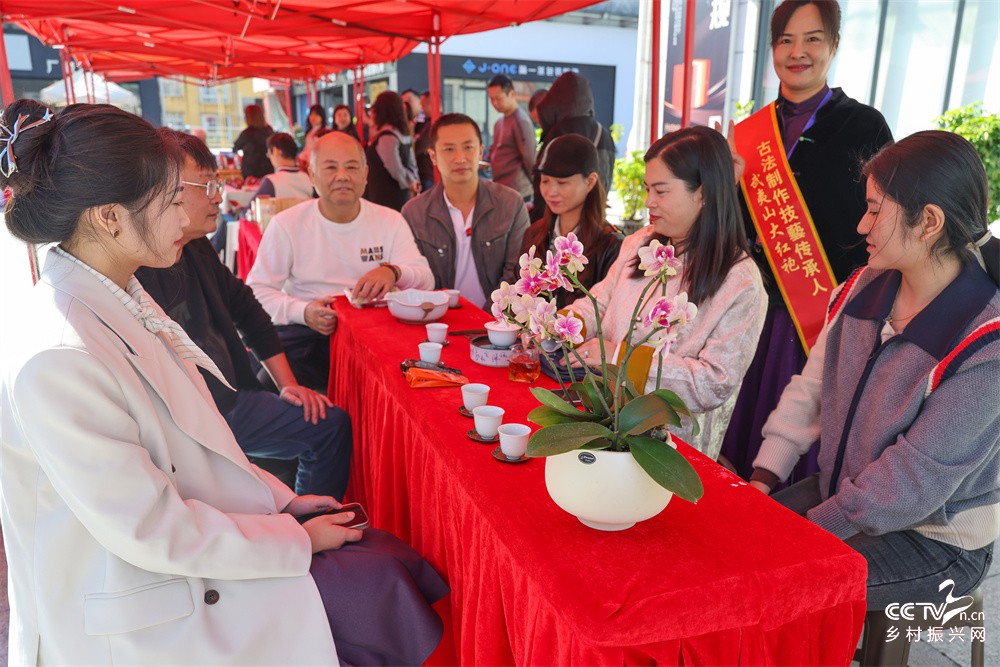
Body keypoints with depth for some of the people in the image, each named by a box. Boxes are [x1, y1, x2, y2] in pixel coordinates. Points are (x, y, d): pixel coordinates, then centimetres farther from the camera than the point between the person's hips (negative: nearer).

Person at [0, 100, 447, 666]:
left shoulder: (121, 300, 3)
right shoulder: (57, 359, -27)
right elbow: (154, 532, -23)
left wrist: (282, 499, 5)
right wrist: (296, 539, -14)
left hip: (188, 540, 8)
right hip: (140, 619, -8)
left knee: (393, 556, 1)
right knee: (380, 585, -10)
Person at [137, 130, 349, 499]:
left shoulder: (198, 249, 6)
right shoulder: (132, 274, -23)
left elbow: (247, 309, 15)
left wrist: (287, 384, 12)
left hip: (235, 401, 9)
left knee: (332, 423, 9)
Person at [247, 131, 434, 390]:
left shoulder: (390, 221, 9)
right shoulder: (286, 224, 5)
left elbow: (426, 279, -1)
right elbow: (257, 290, 1)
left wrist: (393, 272, -25)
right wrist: (302, 311, -19)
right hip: (303, 336, -1)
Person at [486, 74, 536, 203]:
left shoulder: (521, 121, -12)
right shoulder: (499, 121, 15)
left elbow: (529, 159, -13)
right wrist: (484, 162, 4)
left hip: (516, 192, -8)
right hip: (499, 189, 8)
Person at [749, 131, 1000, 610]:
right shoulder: (863, 290, -3)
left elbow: (916, 478, -24)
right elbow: (810, 388, 0)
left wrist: (814, 528, -20)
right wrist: (764, 476, -7)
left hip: (936, 538, -6)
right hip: (844, 493, 6)